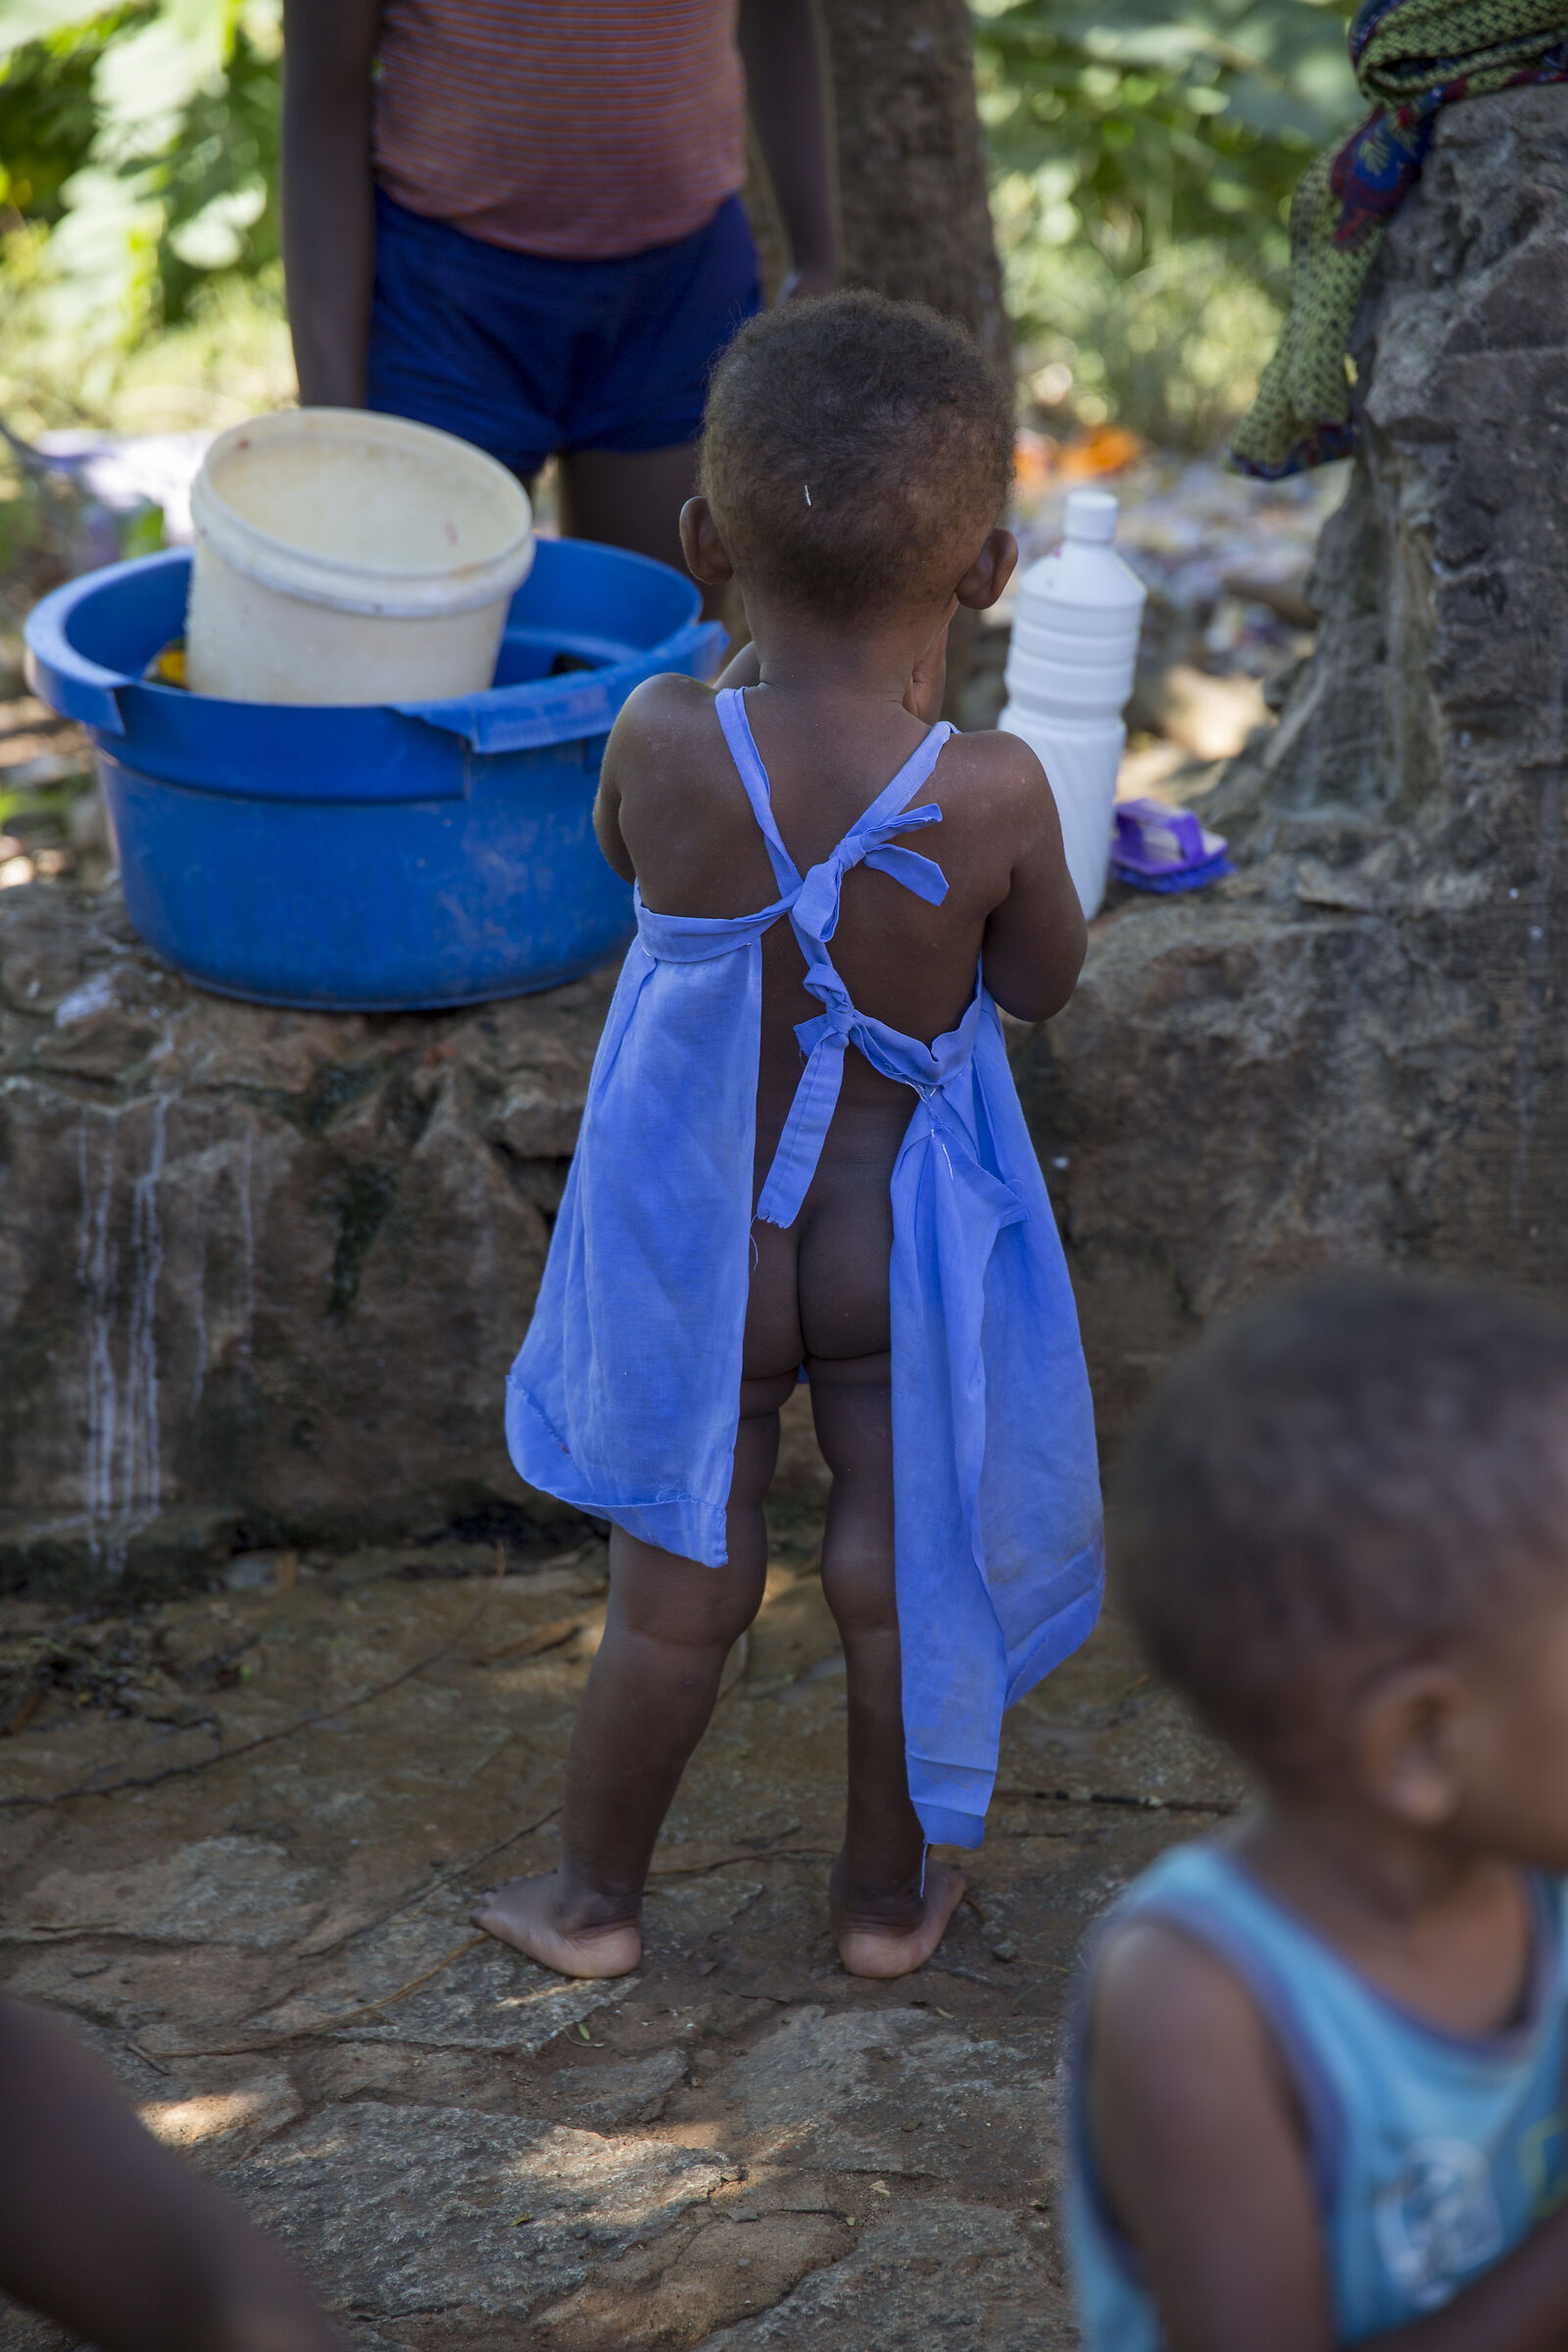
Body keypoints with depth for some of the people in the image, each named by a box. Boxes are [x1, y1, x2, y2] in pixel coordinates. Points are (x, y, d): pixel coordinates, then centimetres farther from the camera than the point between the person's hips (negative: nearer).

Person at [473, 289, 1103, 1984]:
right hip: (903, 1246, -1)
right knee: (896, 1573, 17)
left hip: (707, 1241, 1)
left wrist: (759, 655, 6)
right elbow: (1042, 982, -4)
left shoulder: (666, 743, -23)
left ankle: (595, 1895, 34)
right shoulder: (993, 793, -24)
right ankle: (889, 1893, 35)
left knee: (680, 1590, 17)